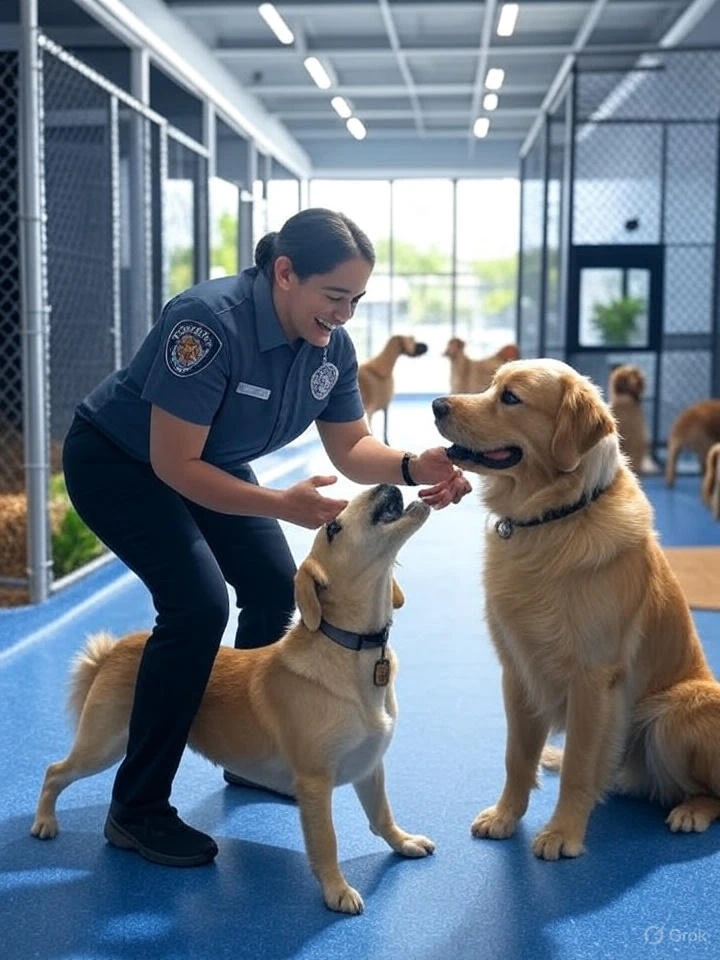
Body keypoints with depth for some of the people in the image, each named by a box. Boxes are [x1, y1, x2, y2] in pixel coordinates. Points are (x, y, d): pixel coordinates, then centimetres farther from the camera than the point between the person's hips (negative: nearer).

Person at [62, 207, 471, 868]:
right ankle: (136, 812, -11)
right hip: (118, 462, -8)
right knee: (198, 603, -22)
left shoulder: (332, 345, -13)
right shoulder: (210, 322, -35)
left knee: (275, 587, 4)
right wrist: (281, 504, -39)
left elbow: (351, 447, -7)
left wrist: (412, 466, -28)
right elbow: (172, 463, -33)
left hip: (208, 463, 8)